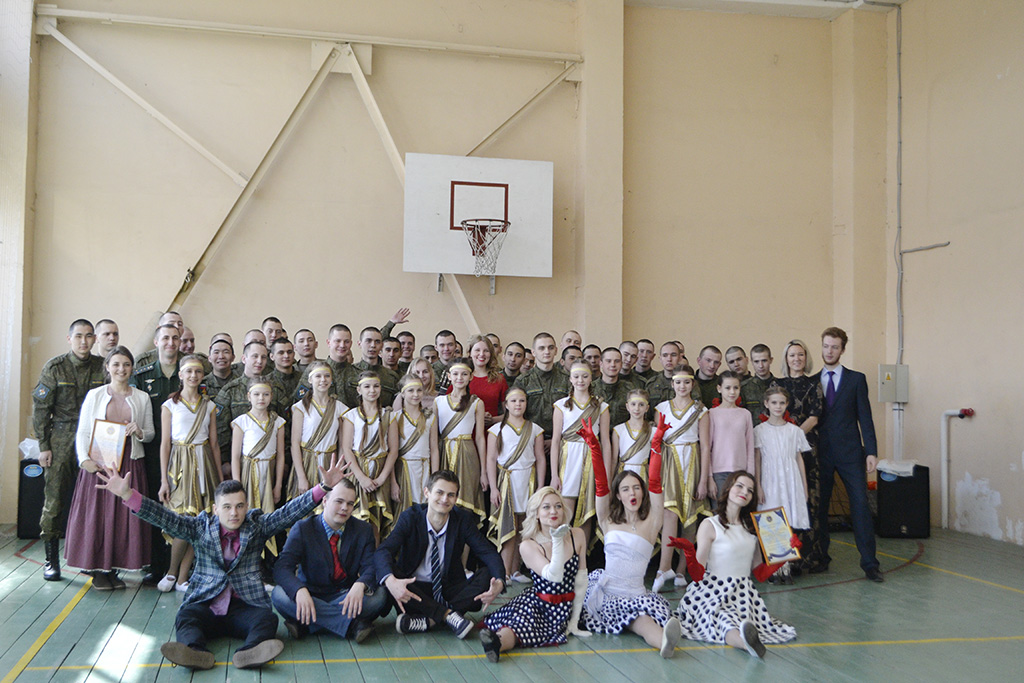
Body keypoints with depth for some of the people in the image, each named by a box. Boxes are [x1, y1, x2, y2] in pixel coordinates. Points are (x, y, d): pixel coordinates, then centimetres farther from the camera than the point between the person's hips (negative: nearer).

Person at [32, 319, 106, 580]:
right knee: (55, 499, -1)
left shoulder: (102, 367, 4)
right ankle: (51, 560, 8)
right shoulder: (55, 367, 0)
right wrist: (43, 445, -2)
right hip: (61, 440, -1)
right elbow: (40, 407, 1)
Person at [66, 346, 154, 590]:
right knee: (97, 513, -1)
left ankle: (113, 569, 11)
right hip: (98, 463, -1)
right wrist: (84, 459, -12)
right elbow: (82, 432, 3)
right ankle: (98, 570, 10)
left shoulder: (142, 398, 9)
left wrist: (139, 431, -9)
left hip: (129, 464, 1)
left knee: (124, 515, 0)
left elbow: (151, 434, 13)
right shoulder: (94, 395, 5)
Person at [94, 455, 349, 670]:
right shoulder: (200, 527, 11)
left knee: (267, 618, -29)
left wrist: (323, 488, -10)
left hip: (244, 606, 0)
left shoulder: (257, 526, 12)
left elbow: (289, 513, 3)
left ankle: (250, 651, -56)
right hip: (205, 605, 0)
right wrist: (127, 494, -11)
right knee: (185, 617, -30)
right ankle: (196, 652, -57)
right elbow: (165, 518, 2)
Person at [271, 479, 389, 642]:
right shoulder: (302, 529, -4)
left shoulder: (363, 530, 3)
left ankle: (305, 625, -28)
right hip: (310, 596, -1)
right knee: (279, 595, -32)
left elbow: (370, 567, -6)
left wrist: (360, 585, -33)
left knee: (380, 595, -27)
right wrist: (300, 591, -40)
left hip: (346, 597, 1)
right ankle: (351, 624, -36)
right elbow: (282, 568, -16)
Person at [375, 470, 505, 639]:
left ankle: (428, 620, -27)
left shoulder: (463, 520, -5)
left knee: (487, 575, -23)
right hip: (415, 589, -1)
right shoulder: (410, 517, -11)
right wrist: (390, 581, -46)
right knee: (384, 573, -31)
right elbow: (382, 551, -24)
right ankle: (448, 614, -28)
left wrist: (499, 582, -32)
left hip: (449, 590, 2)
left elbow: (489, 553, -10)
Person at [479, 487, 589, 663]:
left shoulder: (577, 536, 3)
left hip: (565, 609, 0)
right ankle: (496, 641, -55)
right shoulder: (529, 546, -5)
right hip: (535, 603, 0)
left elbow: (581, 580, 9)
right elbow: (554, 576, -18)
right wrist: (557, 542, -27)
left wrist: (574, 620, 8)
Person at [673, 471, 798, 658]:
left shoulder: (751, 527, 15)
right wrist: (688, 551, -27)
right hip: (714, 595, -9)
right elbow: (698, 576, -8)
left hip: (743, 595, 9)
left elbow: (760, 574, 15)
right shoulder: (710, 525, -2)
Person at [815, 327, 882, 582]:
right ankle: (821, 558, 18)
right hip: (821, 453, 2)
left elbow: (865, 417, 1)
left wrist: (871, 451, -7)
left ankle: (869, 563, 0)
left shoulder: (856, 379, 5)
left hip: (850, 453, -2)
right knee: (819, 507, 5)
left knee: (860, 506, -5)